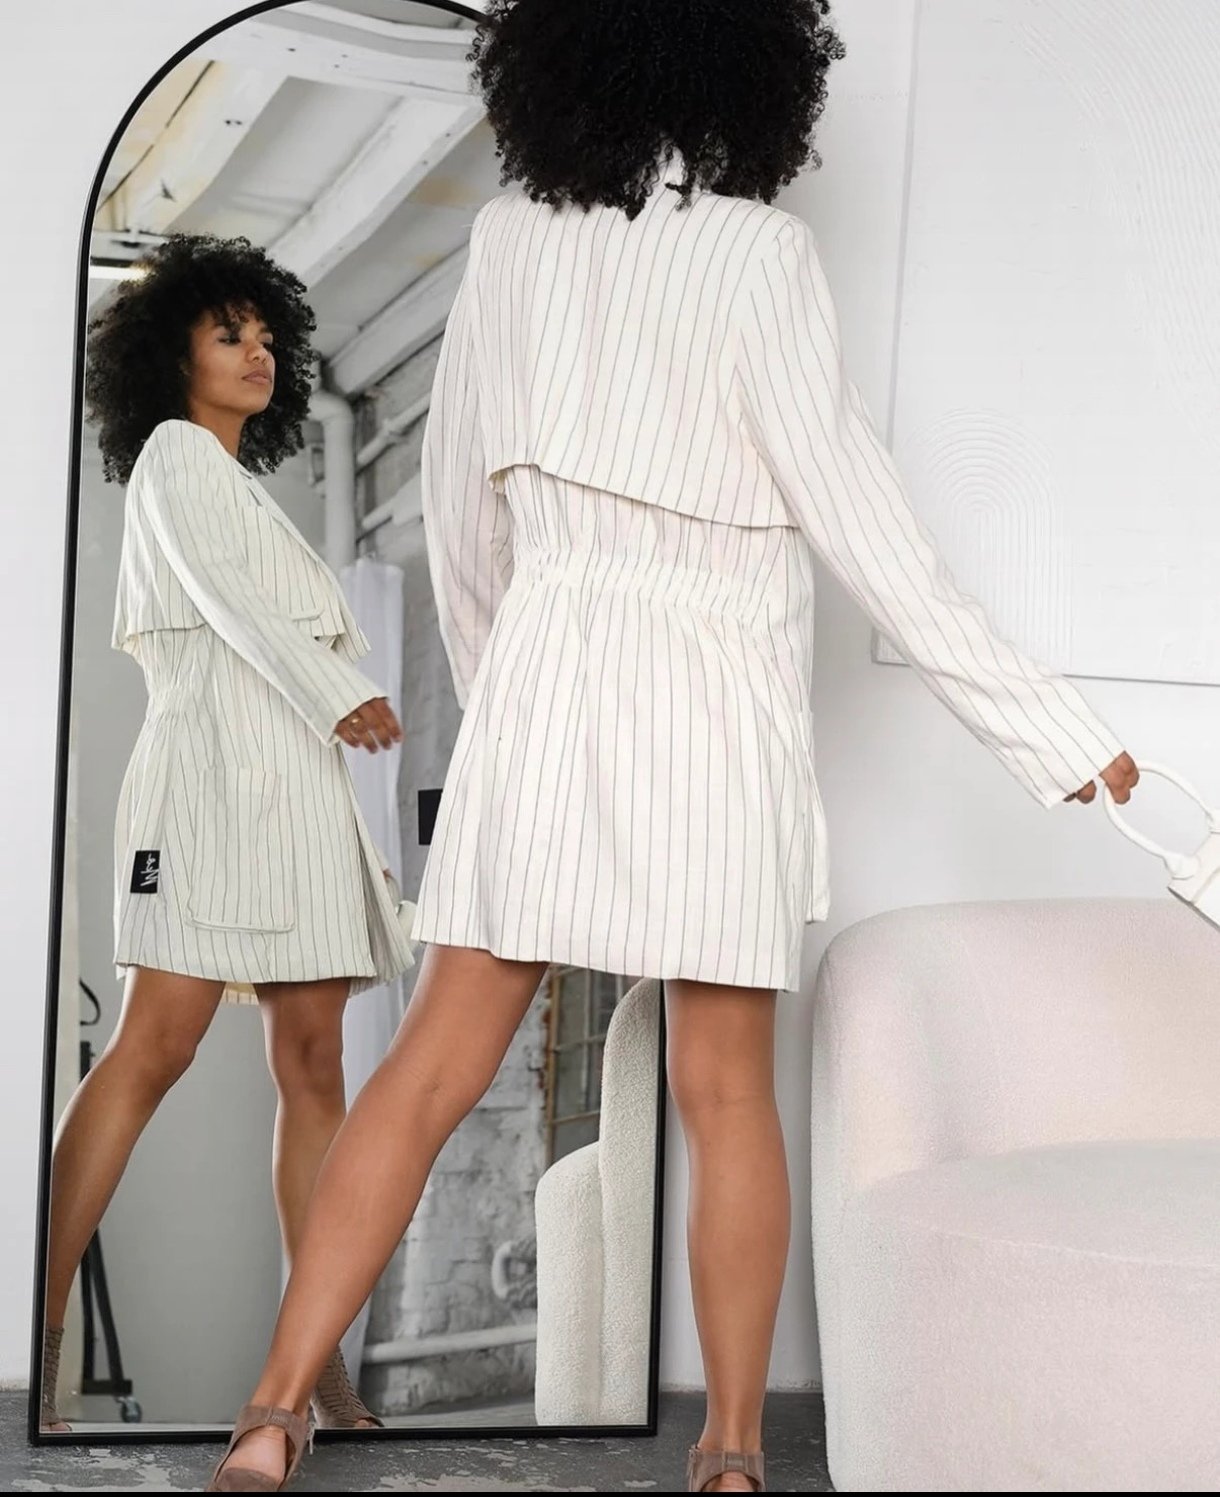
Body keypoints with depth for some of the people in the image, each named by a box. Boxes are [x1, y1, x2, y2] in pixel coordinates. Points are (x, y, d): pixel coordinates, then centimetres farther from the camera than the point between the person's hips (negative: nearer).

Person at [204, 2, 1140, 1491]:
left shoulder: (507, 241, 3)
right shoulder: (757, 253, -9)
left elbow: (457, 508, 10)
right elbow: (858, 519, -11)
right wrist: (1045, 727, -7)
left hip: (541, 685, 3)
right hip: (717, 711, -2)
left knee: (435, 1063, 5)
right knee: (727, 1090, 8)